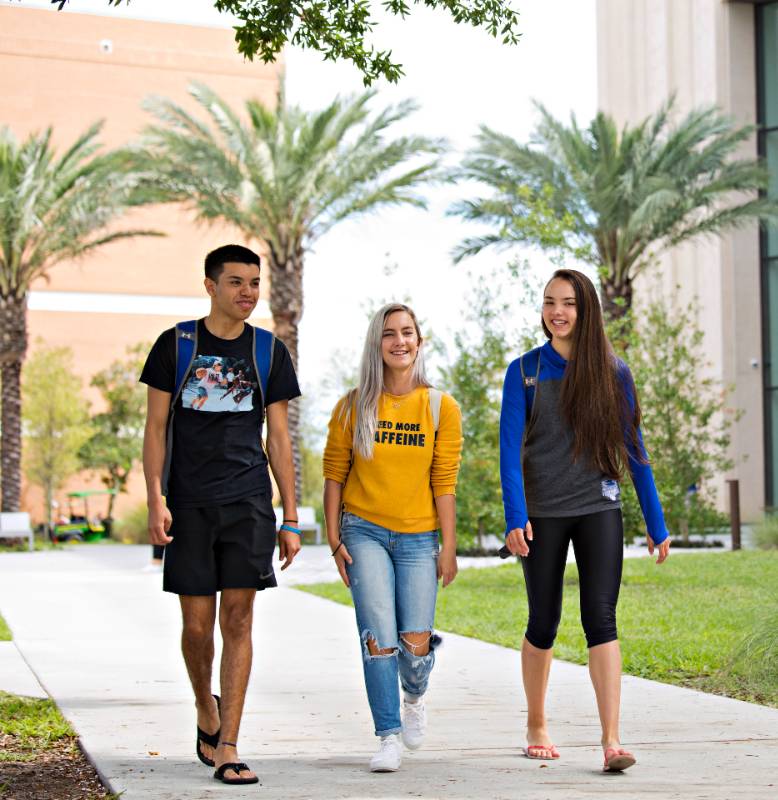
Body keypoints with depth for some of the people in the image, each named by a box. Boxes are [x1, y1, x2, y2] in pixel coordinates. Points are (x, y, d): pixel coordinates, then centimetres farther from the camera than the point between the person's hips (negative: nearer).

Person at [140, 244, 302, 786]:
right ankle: (206, 708, 31)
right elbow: (156, 429, 4)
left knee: (238, 620, -5)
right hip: (189, 503, -1)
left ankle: (226, 747, -2)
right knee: (197, 624, 2)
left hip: (249, 502, 1)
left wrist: (291, 519, 5)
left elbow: (278, 438, 9)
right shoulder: (177, 344, 4)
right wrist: (156, 501, -7)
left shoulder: (269, 351, 7)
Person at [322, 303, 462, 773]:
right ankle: (389, 738, 3)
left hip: (418, 537, 0)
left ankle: (415, 697, 31)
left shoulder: (442, 408, 0)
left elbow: (444, 482, -1)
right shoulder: (354, 405, 0)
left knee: (416, 642, -4)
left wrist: (449, 548, -2)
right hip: (364, 532, 0)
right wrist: (334, 538, 0)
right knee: (380, 638, -10)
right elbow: (334, 473, 4)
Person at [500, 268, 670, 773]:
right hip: (542, 514, 0)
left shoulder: (612, 372, 4)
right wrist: (515, 518, -16)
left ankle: (612, 740, -15)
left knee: (600, 618, -12)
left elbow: (633, 449, 7)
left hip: (598, 509, 0)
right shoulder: (525, 371, 1)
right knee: (543, 624, 9)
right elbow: (510, 448, -5)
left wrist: (657, 524, 6)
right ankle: (537, 726, 28)